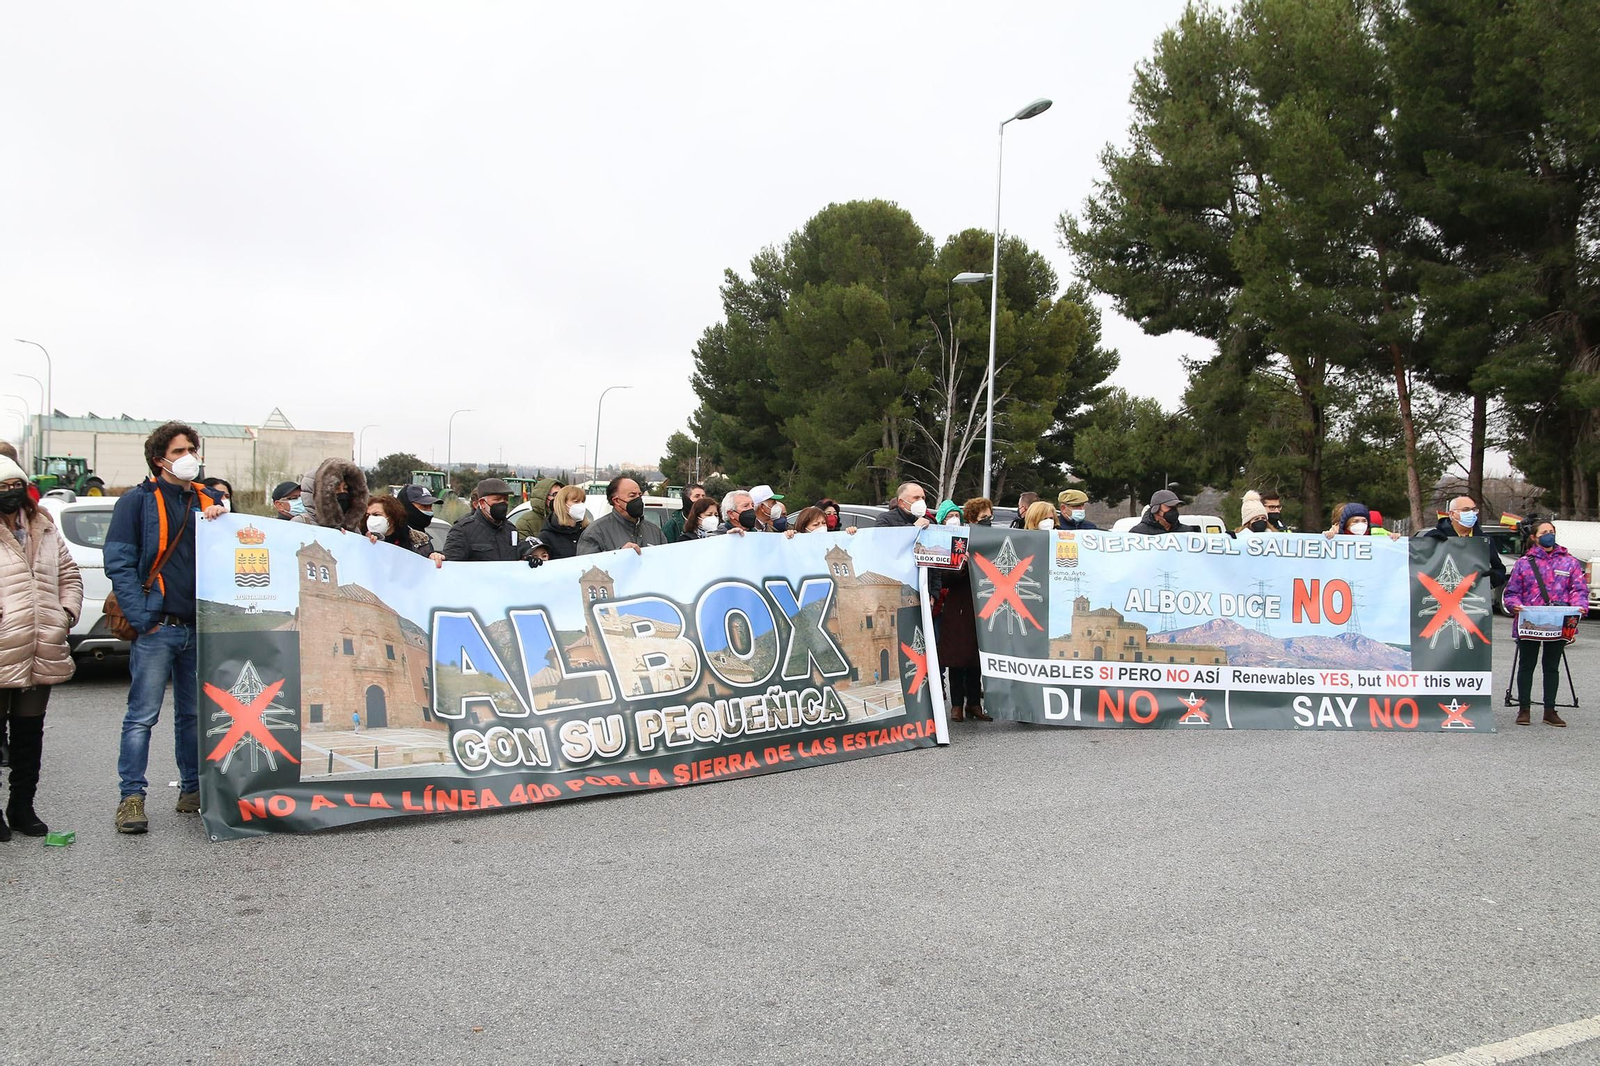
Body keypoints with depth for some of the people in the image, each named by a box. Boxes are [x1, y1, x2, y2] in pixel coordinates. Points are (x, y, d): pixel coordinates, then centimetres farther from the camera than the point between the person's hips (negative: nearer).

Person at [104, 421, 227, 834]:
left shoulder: (208, 501, 14)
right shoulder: (138, 500, 0)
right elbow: (119, 563, -5)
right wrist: (141, 617, -13)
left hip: (200, 628, 5)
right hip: (156, 628, -5)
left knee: (195, 714, 11)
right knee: (142, 716, -3)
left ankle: (193, 791, 20)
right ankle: (132, 797, 3)